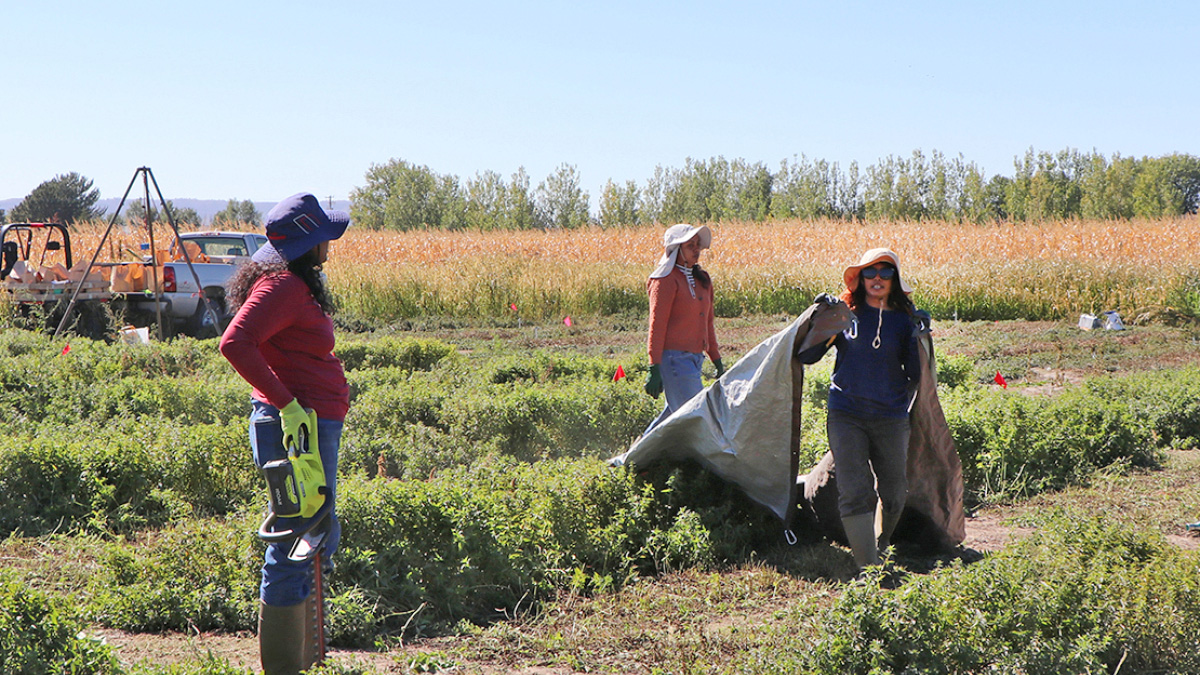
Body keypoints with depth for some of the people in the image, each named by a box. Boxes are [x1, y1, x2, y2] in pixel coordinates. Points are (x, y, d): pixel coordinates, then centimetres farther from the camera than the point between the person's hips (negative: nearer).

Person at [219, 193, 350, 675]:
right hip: (296, 429, -11)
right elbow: (235, 344, -26)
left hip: (313, 427, 11)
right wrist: (286, 403, -26)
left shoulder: (296, 286, 16)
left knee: (320, 539, 17)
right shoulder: (282, 285, -14)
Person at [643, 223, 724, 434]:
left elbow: (707, 324, 24)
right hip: (674, 358, -8)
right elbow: (657, 326, -12)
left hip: (694, 359, 8)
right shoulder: (666, 280, -8)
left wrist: (717, 361, 23)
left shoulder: (701, 280, 17)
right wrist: (654, 369, -17)